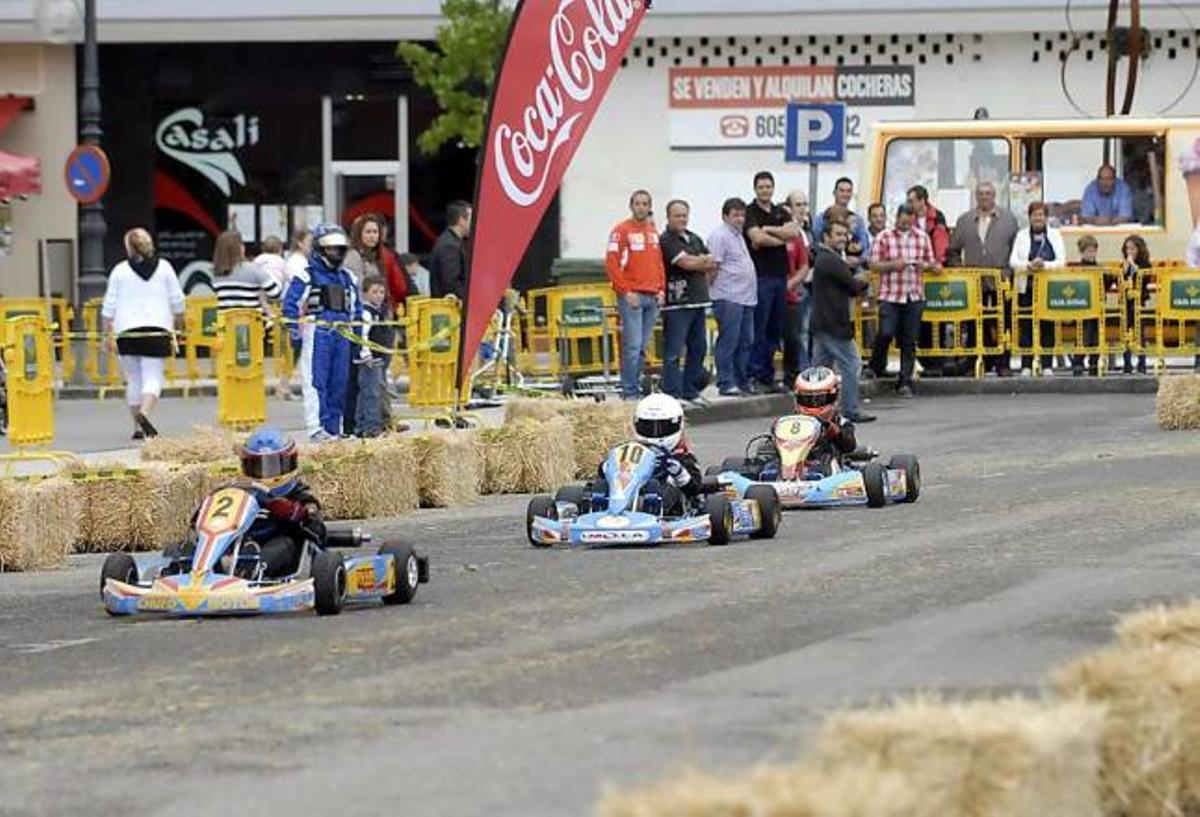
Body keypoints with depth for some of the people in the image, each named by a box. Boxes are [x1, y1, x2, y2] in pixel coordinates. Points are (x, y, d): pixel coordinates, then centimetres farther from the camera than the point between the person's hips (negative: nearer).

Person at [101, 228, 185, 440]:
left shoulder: (120, 271, 1)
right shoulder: (164, 268, 4)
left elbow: (109, 307, 0)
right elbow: (178, 303, 8)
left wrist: (108, 334, 6)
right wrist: (174, 325, 23)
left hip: (127, 333, 1)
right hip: (156, 331, 0)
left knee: (133, 380, 10)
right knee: (153, 378, -2)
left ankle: (138, 426, 11)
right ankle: (144, 412, -28)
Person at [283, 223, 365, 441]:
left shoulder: (347, 278, 18)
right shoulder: (305, 276, 0)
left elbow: (356, 311, 23)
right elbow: (290, 304, -3)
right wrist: (294, 331, -11)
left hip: (342, 335, 6)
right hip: (317, 335, -6)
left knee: (339, 383, 6)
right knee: (316, 382, -10)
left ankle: (334, 429, 11)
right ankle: (316, 428, -13)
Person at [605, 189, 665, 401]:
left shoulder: (653, 231, 15)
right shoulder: (622, 231, -5)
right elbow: (612, 263, -10)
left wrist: (661, 289, 9)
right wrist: (626, 292, -14)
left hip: (652, 297, 6)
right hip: (632, 297, -6)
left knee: (643, 347, 8)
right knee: (632, 346, -10)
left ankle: (636, 387, 13)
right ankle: (629, 391, -8)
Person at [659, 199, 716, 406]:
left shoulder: (694, 239, 19)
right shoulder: (667, 240, -6)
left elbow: (712, 264, 11)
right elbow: (685, 262, -16)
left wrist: (695, 262, -6)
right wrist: (703, 262, 2)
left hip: (697, 302, 8)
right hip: (677, 303, -8)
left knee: (698, 349, 11)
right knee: (673, 352, -7)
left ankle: (690, 391, 19)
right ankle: (673, 394, -8)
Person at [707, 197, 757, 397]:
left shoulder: (738, 236, 21)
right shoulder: (720, 236, -9)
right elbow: (713, 266, -14)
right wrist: (713, 288, -14)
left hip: (746, 297, 10)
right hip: (728, 298, -10)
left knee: (746, 342, 11)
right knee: (728, 341, -8)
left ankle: (742, 381, 18)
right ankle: (726, 384, -6)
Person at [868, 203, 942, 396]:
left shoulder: (922, 237, 11)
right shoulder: (884, 237, 1)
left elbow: (932, 263, 18)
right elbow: (873, 264, 0)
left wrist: (926, 265, -5)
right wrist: (893, 265, -15)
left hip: (915, 296, 3)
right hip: (890, 295, -3)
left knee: (909, 341, 2)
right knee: (886, 333, -12)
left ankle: (905, 382, 7)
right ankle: (877, 367, 16)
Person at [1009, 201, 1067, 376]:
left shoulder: (1055, 235, 7)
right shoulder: (1022, 236, 9)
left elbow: (1061, 261, -2)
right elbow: (1013, 261, -1)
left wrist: (1045, 265, -20)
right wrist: (1029, 266, -20)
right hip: (1026, 287, 0)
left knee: (1048, 327, -1)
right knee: (1026, 327, -1)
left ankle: (1047, 365, 3)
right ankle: (1026, 365, 3)